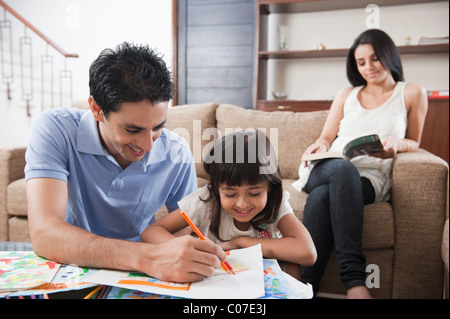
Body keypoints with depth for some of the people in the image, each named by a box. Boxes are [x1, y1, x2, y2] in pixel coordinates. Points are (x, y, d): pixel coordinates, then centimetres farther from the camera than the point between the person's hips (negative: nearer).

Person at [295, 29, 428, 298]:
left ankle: (306, 287, -42)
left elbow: (414, 141, 20)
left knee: (321, 197, -38)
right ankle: (355, 280, -45)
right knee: (344, 168, -39)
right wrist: (320, 146, -3)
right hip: (327, 170, 2)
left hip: (371, 178, -2)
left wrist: (396, 145, -6)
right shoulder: (347, 95, 26)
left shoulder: (412, 93, 18)